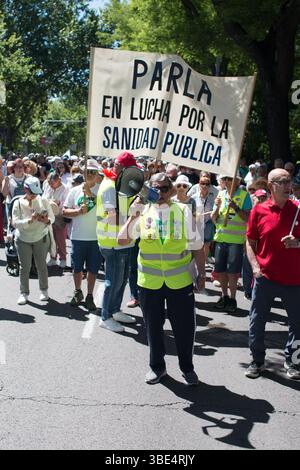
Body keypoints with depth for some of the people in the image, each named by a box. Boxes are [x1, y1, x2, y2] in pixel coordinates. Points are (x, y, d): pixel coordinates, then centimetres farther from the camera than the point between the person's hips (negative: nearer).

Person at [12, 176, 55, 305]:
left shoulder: (43, 201, -4)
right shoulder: (18, 203, -8)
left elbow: (52, 218, 0)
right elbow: (15, 223, -16)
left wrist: (47, 220, -23)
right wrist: (30, 220, -29)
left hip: (41, 238, 1)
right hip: (23, 240, -1)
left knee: (41, 265, 6)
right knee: (24, 267, 2)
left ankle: (44, 291, 23)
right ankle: (24, 293, 13)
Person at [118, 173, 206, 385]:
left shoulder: (183, 211, -2)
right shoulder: (143, 212, 0)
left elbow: (197, 246, 4)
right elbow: (122, 241, -5)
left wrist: (202, 274, 4)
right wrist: (133, 216, -15)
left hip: (180, 280, -1)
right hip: (149, 281, 1)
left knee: (185, 326, 7)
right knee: (153, 326, 14)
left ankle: (187, 367, 29)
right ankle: (157, 366, 33)